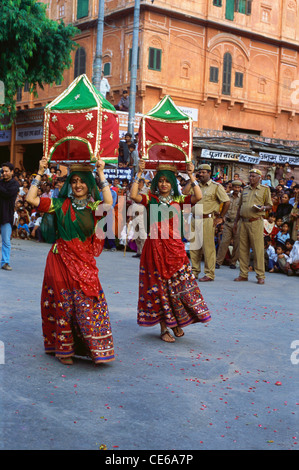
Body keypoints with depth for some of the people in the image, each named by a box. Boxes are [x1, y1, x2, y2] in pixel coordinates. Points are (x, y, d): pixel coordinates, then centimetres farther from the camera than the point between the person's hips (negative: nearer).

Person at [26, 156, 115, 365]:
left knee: (89, 304, -3)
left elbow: (109, 203, -21)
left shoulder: (93, 206, 1)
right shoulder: (61, 204, 5)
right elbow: (31, 199, -2)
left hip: (84, 263, -1)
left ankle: (96, 347, 10)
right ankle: (64, 348, 19)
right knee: (63, 304, 7)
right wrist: (40, 174, -3)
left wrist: (101, 174, -17)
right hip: (61, 260, 1)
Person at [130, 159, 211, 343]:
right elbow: (134, 195, -14)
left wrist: (191, 175, -9)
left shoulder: (178, 201, 7)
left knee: (180, 285, 3)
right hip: (155, 248, -1)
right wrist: (139, 174, -15)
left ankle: (177, 323, 22)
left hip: (175, 247, 2)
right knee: (159, 288, 4)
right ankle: (164, 328, 13)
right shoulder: (151, 199, 3)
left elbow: (199, 196, -7)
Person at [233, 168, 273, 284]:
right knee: (243, 249, 5)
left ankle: (260, 276, -2)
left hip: (256, 222, -5)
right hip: (244, 221, 5)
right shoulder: (245, 189, 18)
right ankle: (243, 274, 12)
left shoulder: (265, 189, 5)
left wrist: (263, 208, -16)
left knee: (258, 249, -7)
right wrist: (236, 221, 18)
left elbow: (270, 205, 6)